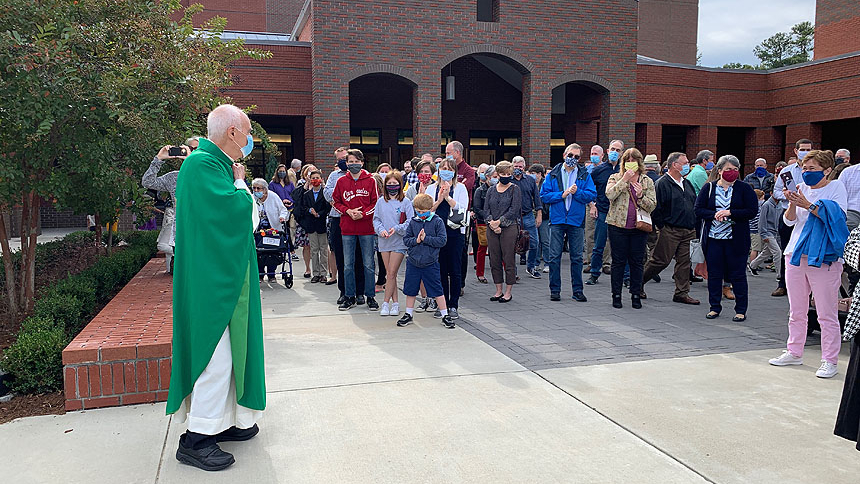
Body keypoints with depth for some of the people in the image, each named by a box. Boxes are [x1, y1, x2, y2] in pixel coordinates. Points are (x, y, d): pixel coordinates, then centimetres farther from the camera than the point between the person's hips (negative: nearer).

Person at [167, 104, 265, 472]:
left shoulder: (217, 163, 15)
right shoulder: (202, 164, -16)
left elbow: (247, 220, 19)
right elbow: (239, 210, -23)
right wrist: (240, 183, -8)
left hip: (225, 276, 11)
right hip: (212, 278, -11)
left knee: (228, 349, 16)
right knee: (216, 355, -6)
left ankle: (222, 421, 28)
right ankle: (196, 439, 4)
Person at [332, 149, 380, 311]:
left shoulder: (370, 180, 1)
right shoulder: (341, 181, 6)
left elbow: (376, 202, 1)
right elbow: (335, 201, 9)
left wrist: (363, 214, -13)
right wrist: (348, 211, -8)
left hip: (367, 227, -2)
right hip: (347, 228, 2)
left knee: (369, 264, 3)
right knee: (348, 265, 7)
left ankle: (370, 296, 13)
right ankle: (349, 297, 16)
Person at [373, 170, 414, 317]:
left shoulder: (405, 202, -3)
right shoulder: (381, 201, 7)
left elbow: (410, 222, -6)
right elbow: (376, 219, 10)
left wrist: (396, 228, -17)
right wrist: (381, 229, -9)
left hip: (399, 241, -4)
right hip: (384, 241, 4)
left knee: (391, 273, -6)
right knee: (389, 273, 7)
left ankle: (386, 302, 3)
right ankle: (395, 302, 14)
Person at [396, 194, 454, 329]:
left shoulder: (438, 222, -6)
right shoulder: (413, 222, 3)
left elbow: (442, 240, -12)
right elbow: (406, 240, 3)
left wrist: (425, 238, -18)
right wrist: (416, 240, -16)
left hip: (430, 263, -3)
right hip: (413, 262, 3)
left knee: (437, 291, 2)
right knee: (410, 290, 12)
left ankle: (445, 316, 14)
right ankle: (408, 315, 27)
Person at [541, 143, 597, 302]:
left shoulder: (585, 175, 6)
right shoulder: (553, 174, 5)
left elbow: (592, 195, -1)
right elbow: (544, 195, -2)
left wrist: (577, 192, -15)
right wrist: (562, 195, -12)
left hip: (577, 220, 1)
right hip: (557, 219, 0)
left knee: (577, 258, 7)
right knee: (554, 257, 1)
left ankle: (577, 290, 16)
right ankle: (555, 290, 10)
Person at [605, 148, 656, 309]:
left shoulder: (647, 182, 9)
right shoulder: (615, 178, 5)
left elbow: (652, 206, 3)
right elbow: (610, 195, -15)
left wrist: (641, 196, -14)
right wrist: (624, 179, -16)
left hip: (639, 228, 2)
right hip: (618, 225, -1)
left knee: (637, 262, 6)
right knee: (618, 261, 3)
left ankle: (636, 295, 16)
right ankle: (616, 295, 13)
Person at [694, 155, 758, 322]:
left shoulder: (744, 189, 1)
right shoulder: (709, 188, 6)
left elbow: (752, 211, -6)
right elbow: (698, 210, 2)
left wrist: (730, 213, -15)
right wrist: (714, 214, -14)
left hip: (736, 239, -2)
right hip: (713, 238, 2)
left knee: (738, 274, 3)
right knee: (714, 273, 8)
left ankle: (741, 310, 13)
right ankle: (715, 307, 21)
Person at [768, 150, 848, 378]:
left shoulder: (836, 187, -1)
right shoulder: (802, 188, 11)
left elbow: (837, 217, -14)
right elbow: (789, 220, 6)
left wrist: (808, 205, -20)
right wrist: (792, 203, -12)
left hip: (823, 257, -5)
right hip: (796, 255, 5)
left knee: (827, 314, -3)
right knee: (796, 311, 14)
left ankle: (829, 361, 6)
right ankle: (794, 352, 25)